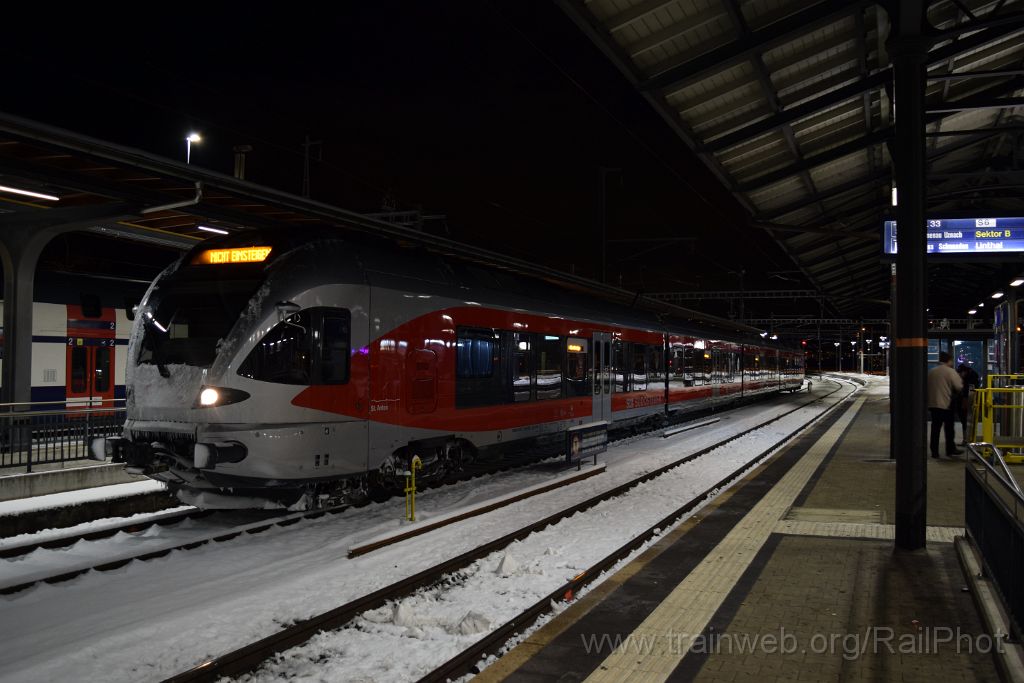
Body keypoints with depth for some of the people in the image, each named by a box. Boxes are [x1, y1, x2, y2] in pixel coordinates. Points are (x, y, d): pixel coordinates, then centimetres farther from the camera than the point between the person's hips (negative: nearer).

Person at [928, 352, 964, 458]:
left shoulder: (931, 371, 8)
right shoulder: (950, 371, -9)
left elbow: (927, 386, 12)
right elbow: (959, 387, -13)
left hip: (932, 404, 5)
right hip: (946, 404, -5)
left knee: (935, 428, 6)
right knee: (949, 428, 8)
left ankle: (934, 451, 5)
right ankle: (950, 449, 16)